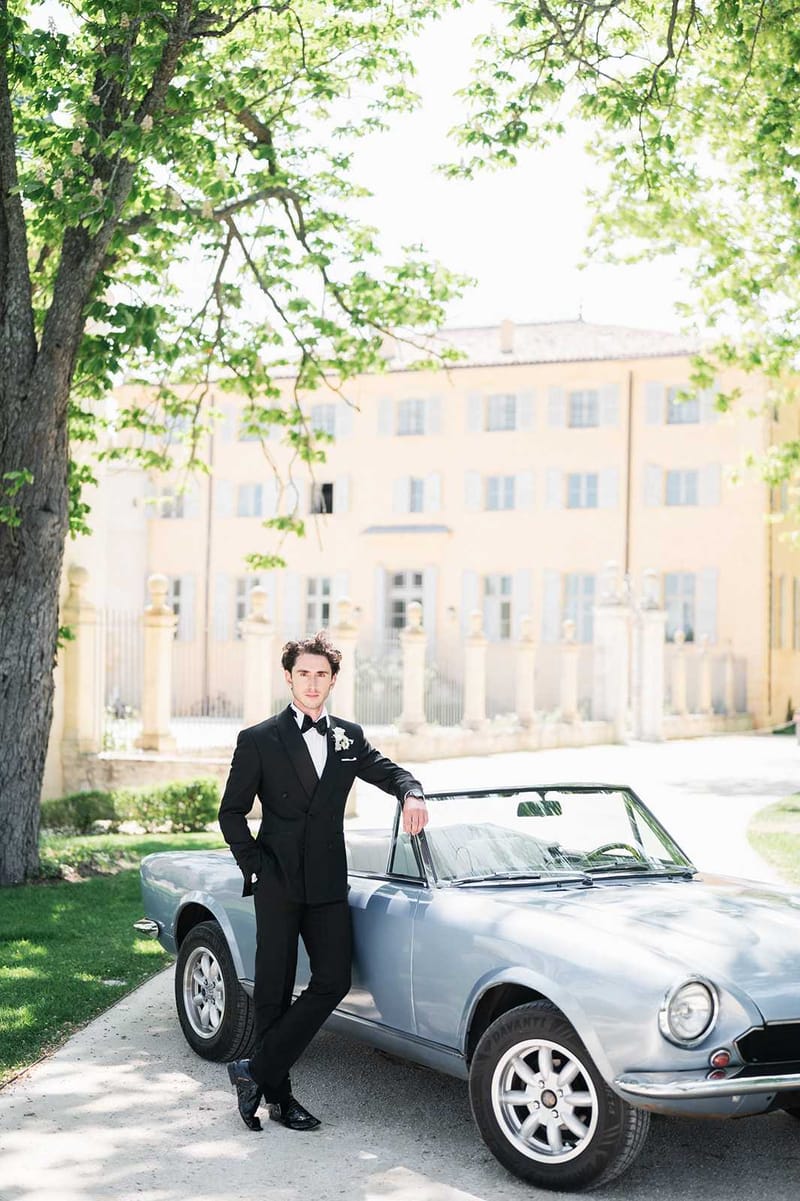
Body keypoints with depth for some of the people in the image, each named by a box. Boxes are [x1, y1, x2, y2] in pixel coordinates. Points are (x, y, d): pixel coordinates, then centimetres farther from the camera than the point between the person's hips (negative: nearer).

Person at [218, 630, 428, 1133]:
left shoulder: (349, 736, 11)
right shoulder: (259, 740, -1)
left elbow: (389, 770, 19)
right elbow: (232, 812, 2)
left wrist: (412, 793, -4)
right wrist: (254, 868, -7)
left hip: (328, 883, 4)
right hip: (277, 883, -4)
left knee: (334, 981, -3)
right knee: (274, 991, 2)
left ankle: (256, 1072, 5)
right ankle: (278, 1094, 13)